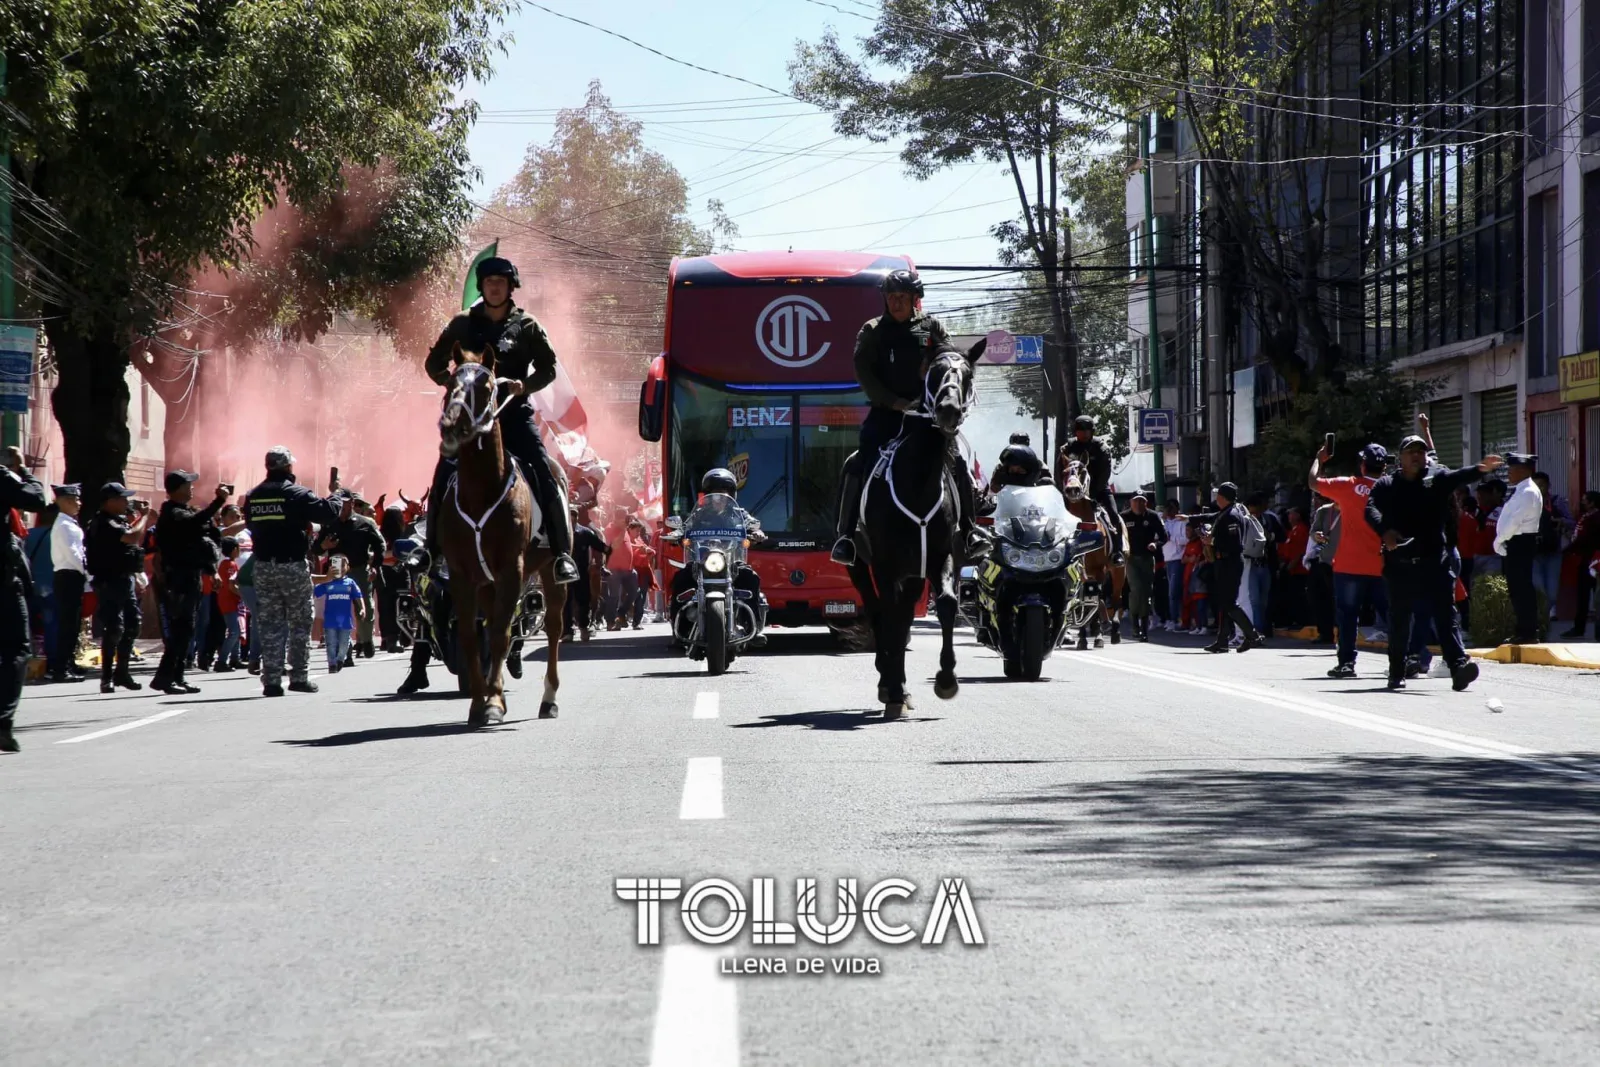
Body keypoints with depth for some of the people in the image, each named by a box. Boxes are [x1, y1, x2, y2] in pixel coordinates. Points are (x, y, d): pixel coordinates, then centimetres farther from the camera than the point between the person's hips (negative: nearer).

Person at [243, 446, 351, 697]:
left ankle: (271, 681, 2)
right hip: (292, 565, -4)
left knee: (270, 625, 6)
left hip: (263, 566, 4)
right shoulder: (296, 494, -10)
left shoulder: (253, 497, 7)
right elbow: (325, 512, -15)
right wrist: (342, 507, 4)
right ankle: (299, 676, 5)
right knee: (300, 623, 6)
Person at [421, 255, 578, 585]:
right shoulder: (463, 325, 9)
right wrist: (451, 382, -6)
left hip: (513, 412, -1)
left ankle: (562, 554, -16)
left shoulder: (526, 326, 6)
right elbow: (434, 363, 15)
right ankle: (432, 551, 3)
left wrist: (526, 385, -13)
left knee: (544, 476, -17)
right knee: (442, 480, -10)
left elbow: (548, 368, 6)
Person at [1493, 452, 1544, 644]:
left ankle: (1528, 632, -5)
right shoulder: (1519, 491, 17)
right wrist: (1501, 541, 7)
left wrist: (1499, 541, -13)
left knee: (1522, 588, -7)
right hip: (1514, 544, 10)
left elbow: (1515, 521, -20)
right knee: (1516, 588, 12)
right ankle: (1523, 631, 17)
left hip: (1520, 544, -10)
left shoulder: (1528, 492, -14)